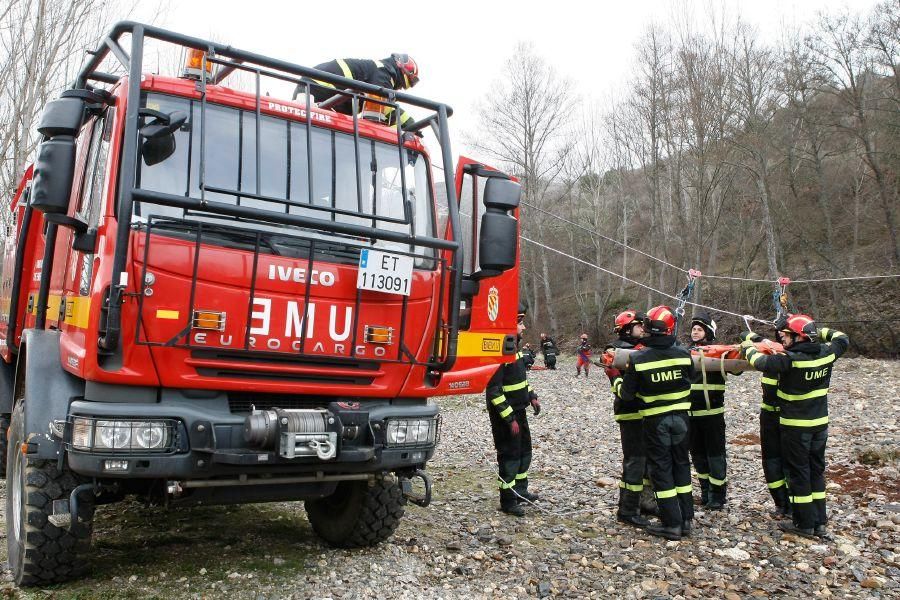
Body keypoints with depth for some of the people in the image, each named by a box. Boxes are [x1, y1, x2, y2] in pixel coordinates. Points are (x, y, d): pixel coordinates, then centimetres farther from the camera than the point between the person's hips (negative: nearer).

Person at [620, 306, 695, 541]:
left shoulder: (638, 358, -15)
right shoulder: (683, 354, -8)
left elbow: (627, 394, -8)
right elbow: (690, 380, 7)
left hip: (655, 419, -3)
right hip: (680, 417, 3)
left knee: (661, 468, 6)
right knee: (681, 464, 16)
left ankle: (672, 523, 9)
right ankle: (686, 519, 23)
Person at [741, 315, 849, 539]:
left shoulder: (791, 359, -24)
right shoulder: (826, 353, -3)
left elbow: (761, 362, -25)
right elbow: (842, 339, 16)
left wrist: (748, 346, -7)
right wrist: (818, 332, 24)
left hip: (795, 426, -7)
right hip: (820, 423, 7)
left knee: (798, 473, 4)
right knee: (816, 471, 15)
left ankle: (804, 524, 11)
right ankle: (820, 522, 22)